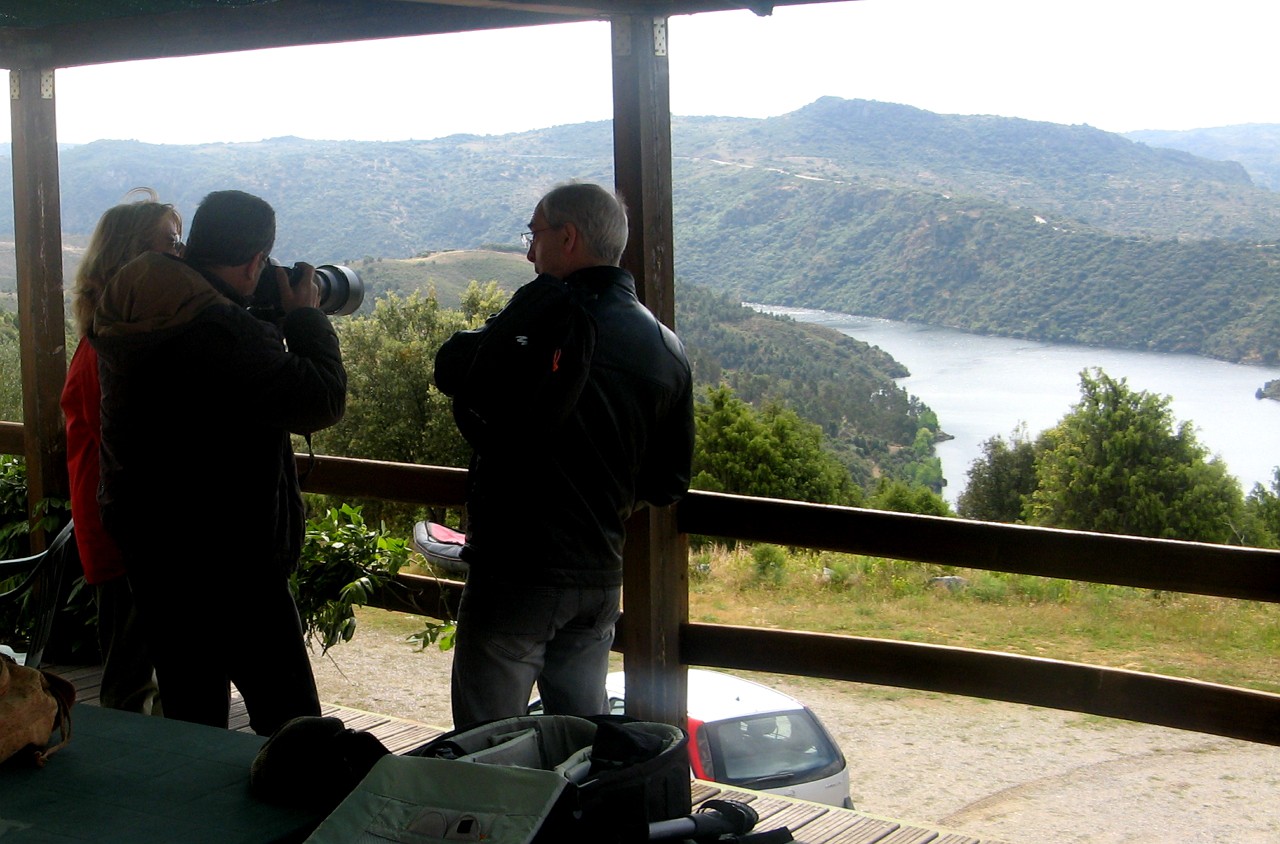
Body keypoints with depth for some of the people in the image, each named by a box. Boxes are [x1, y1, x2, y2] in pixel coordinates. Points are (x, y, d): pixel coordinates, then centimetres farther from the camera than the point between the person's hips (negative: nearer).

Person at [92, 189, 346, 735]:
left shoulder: (127, 311, 4)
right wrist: (306, 316, -6)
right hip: (226, 560, -9)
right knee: (290, 722, 0)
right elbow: (322, 400, -19)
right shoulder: (221, 331, -25)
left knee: (190, 714, 19)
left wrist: (278, 322, 10)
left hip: (145, 548, 9)